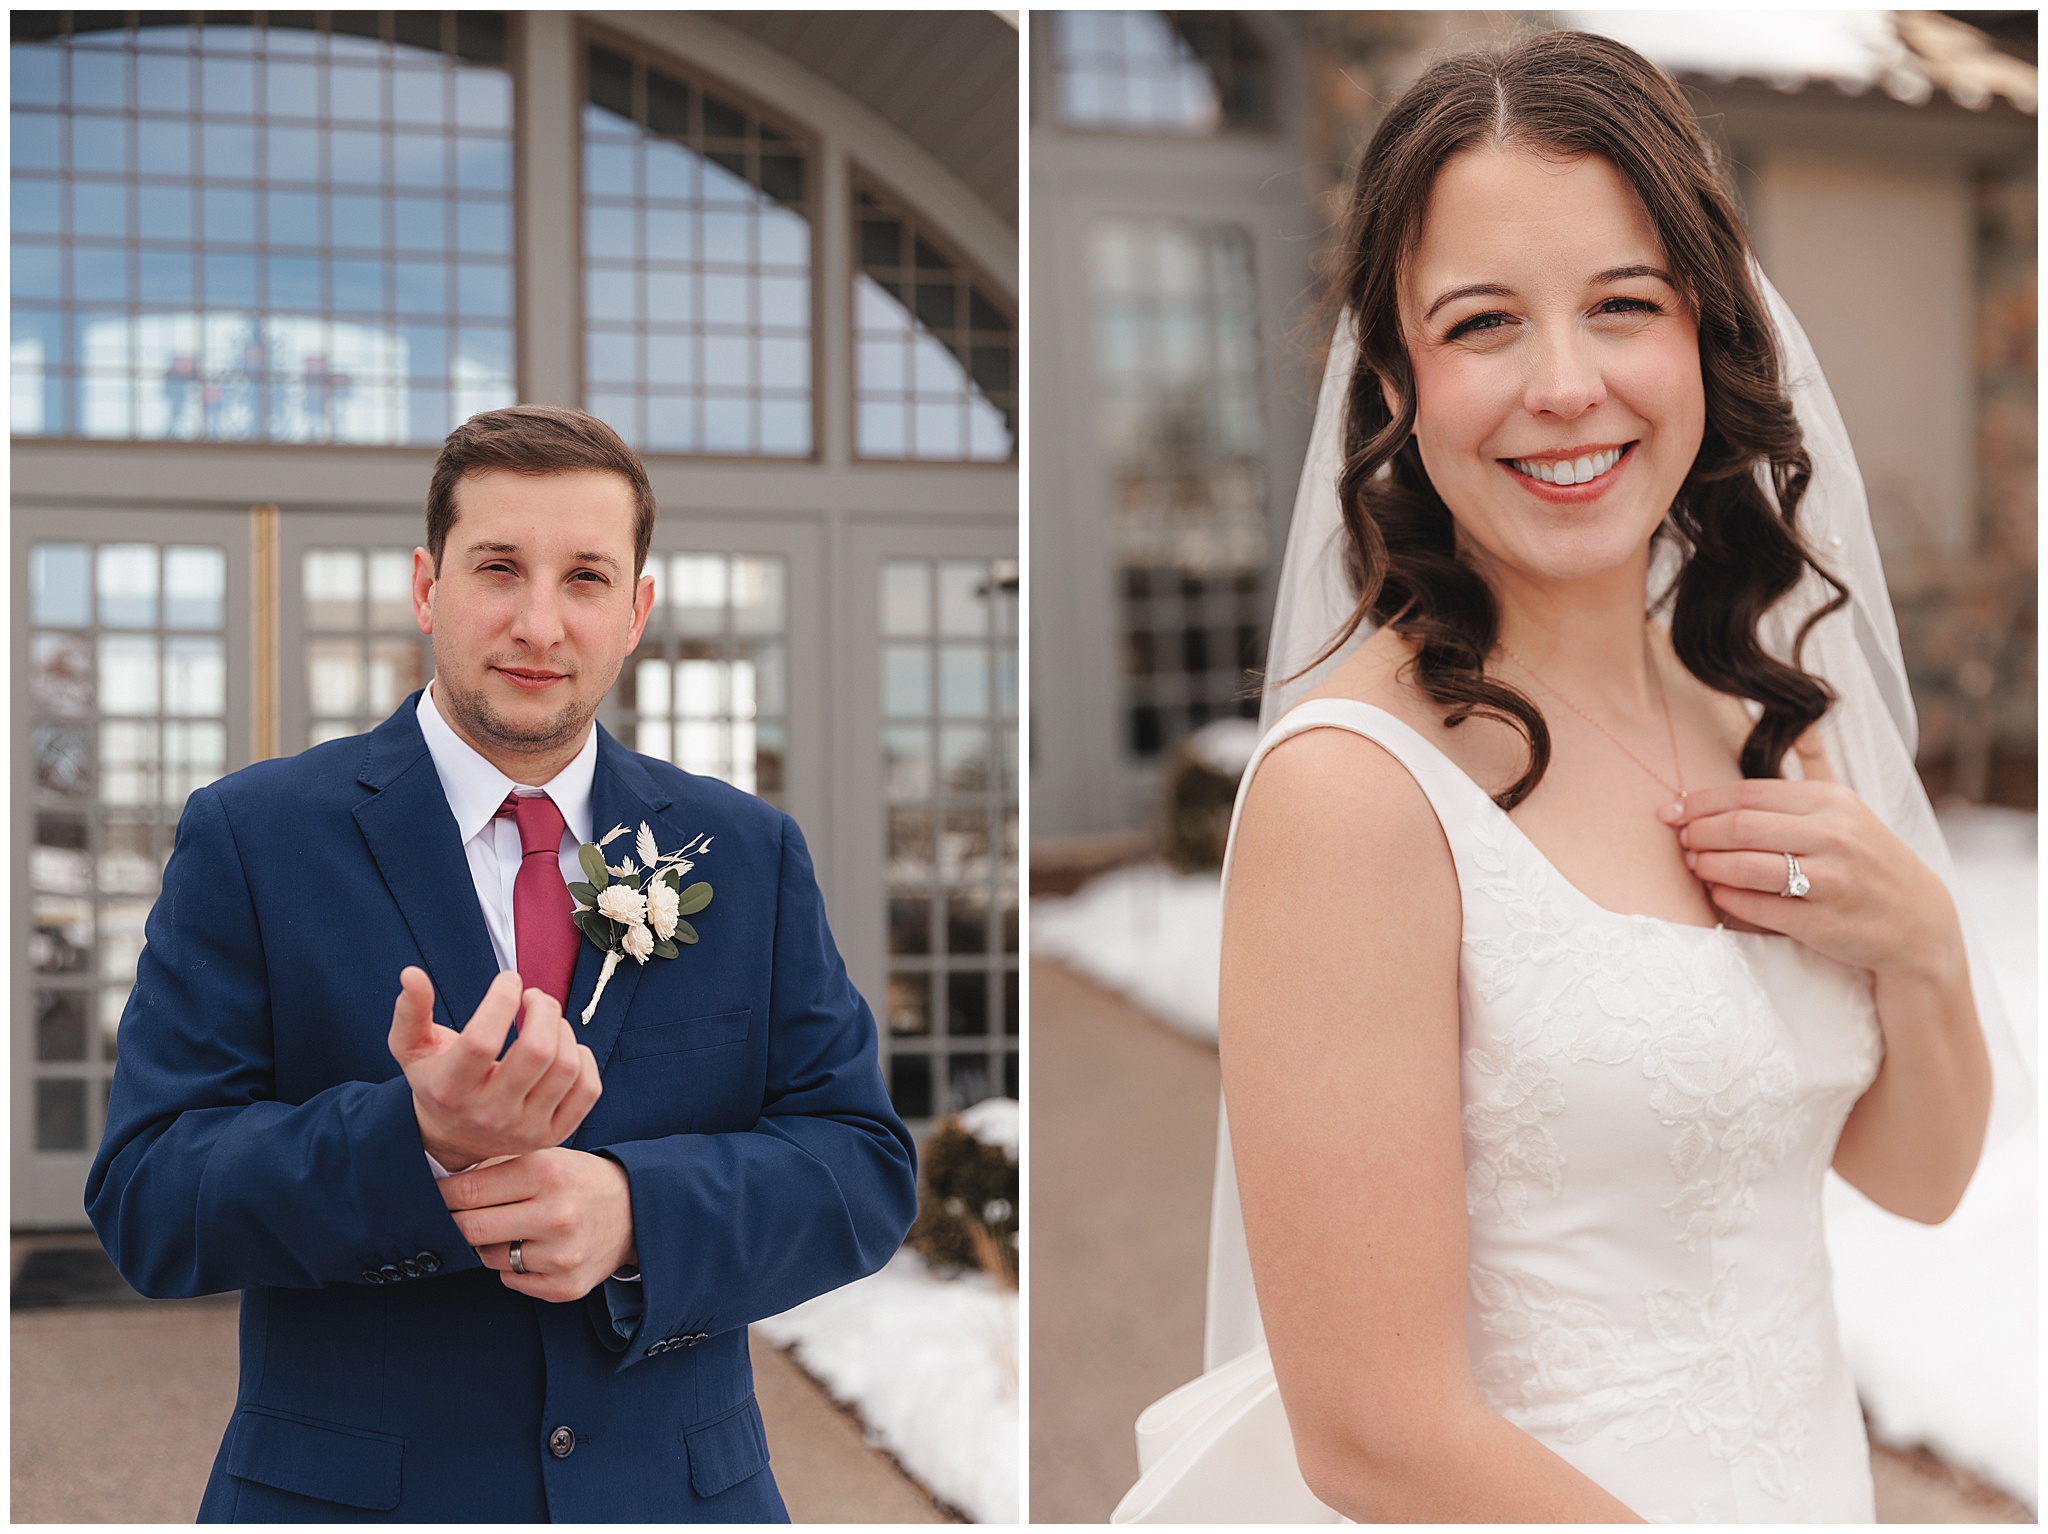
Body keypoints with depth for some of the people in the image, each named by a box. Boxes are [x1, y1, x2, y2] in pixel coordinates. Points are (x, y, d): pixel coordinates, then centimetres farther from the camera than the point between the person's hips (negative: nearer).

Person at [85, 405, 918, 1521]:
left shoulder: (751, 856, 2)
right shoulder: (248, 839, -5)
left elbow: (866, 1170, -4)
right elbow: (144, 1204, -11)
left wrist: (636, 1208, -22)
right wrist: (416, 1142, -28)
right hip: (349, 1493, -2)